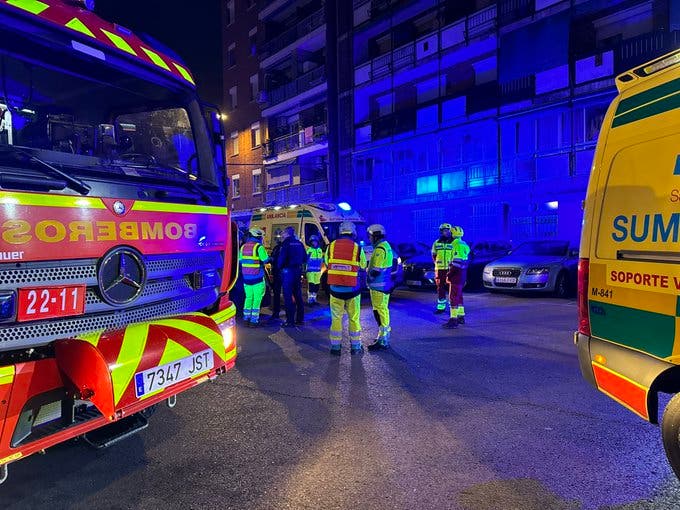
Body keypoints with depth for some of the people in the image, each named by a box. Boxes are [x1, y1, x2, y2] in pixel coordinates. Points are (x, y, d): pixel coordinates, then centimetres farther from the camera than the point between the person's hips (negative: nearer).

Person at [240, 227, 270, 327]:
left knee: (248, 297, 15)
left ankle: (246, 318, 18)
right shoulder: (259, 247, -12)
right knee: (257, 298, 0)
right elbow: (266, 260, -12)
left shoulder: (243, 247, 7)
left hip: (246, 277, 6)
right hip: (257, 277, -6)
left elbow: (240, 260, 13)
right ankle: (254, 320, -1)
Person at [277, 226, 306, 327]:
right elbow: (304, 258, 13)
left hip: (288, 271, -7)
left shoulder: (286, 243, -11)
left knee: (288, 296, -4)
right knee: (298, 295, 16)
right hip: (298, 271, 7)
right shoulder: (299, 243, 9)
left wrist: (280, 267, 1)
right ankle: (300, 318, 22)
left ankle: (290, 321, -5)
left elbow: (281, 257, -17)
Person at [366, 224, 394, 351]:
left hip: (378, 286, -11)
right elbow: (394, 262, 22)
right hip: (385, 285, 11)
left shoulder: (380, 249, -19)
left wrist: (368, 278, -5)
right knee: (383, 309, 19)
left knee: (379, 311, -8)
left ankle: (382, 341, -6)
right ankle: (385, 335, 32)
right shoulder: (387, 246, 15)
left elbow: (375, 270, -23)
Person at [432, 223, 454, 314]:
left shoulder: (453, 243, -2)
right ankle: (441, 307, 17)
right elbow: (434, 256, 19)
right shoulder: (436, 243, 9)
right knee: (440, 289, 8)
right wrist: (437, 263, 7)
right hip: (439, 269, 3)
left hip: (450, 269, -3)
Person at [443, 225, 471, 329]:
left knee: (453, 296, -9)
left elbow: (456, 262, -22)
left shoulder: (456, 243, -16)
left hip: (457, 273, -10)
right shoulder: (464, 244, 16)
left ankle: (453, 319, -11)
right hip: (462, 274, 10)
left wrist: (449, 274, -18)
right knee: (458, 295, 19)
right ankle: (461, 317, 28)